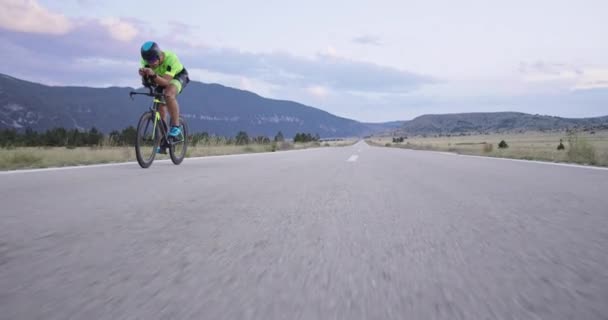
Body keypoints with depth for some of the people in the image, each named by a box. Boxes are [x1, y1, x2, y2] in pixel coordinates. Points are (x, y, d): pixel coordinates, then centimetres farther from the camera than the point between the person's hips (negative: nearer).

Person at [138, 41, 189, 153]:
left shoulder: (171, 58, -38)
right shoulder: (147, 60, -23)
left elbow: (166, 82, -42)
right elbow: (146, 82, -22)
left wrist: (153, 75, -59)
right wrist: (144, 76, -44)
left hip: (178, 76, -5)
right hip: (161, 78, 5)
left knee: (168, 94, -36)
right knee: (159, 106, -4)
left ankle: (176, 127, -25)